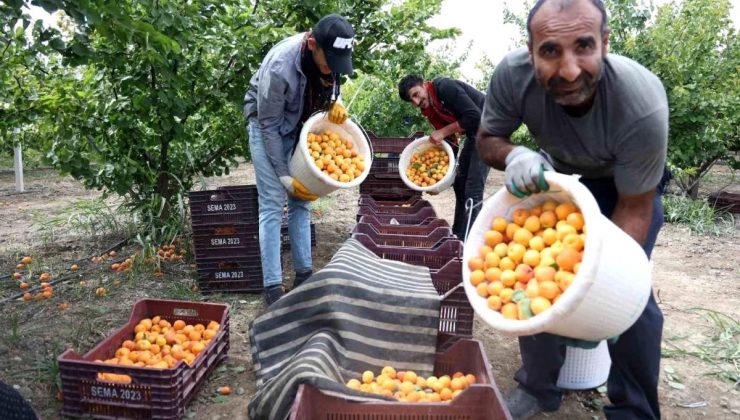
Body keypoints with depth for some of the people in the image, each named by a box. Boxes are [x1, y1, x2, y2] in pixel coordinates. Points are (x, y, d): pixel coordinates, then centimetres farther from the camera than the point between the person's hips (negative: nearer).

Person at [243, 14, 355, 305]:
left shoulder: (330, 55, -15)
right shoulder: (279, 67, -33)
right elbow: (270, 125, -24)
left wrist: (335, 103, -16)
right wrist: (284, 176, -21)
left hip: (299, 125, 6)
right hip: (268, 126, -6)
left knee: (301, 200, 5)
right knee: (273, 205, -12)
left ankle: (304, 274, 13)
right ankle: (273, 287, -7)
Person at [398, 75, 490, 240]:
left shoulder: (445, 87, -21)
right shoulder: (429, 110, 6)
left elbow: (475, 117, -27)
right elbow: (450, 142, 11)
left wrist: (443, 132, -20)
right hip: (474, 134, 9)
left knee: (472, 189, -12)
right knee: (459, 184, 12)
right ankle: (457, 234, 24)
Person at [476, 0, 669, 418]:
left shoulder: (643, 107, -38)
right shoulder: (513, 74, -32)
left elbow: (634, 208, -27)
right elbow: (487, 139, -14)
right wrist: (514, 156, -38)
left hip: (631, 183, -2)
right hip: (557, 177, 3)